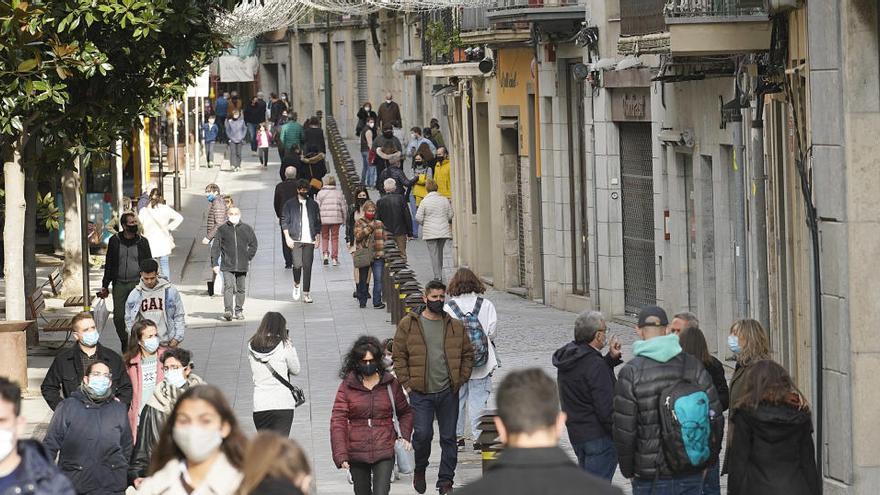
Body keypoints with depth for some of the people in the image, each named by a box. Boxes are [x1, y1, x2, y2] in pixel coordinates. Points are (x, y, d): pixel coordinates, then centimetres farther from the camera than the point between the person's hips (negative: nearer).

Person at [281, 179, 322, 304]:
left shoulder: (313, 204, 13)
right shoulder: (290, 204, 6)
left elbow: (318, 223, 17)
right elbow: (284, 222, 5)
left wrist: (318, 238, 8)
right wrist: (287, 237, -4)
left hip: (309, 240, 2)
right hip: (296, 239, -2)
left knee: (307, 266, -1)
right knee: (297, 264, -15)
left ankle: (306, 293, 4)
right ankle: (296, 285, 12)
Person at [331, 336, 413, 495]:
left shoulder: (391, 384, 4)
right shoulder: (347, 386, -1)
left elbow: (405, 413, 19)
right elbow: (337, 421, -7)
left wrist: (405, 436, 2)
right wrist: (340, 455, -17)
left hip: (384, 452, -1)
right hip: (357, 454, 1)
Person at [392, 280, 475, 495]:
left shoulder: (455, 326, 8)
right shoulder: (408, 324, 1)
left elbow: (468, 354, 16)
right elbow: (399, 356, 1)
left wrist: (461, 379, 4)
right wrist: (406, 383, -6)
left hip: (448, 393, 3)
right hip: (421, 393, -3)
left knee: (448, 438, 6)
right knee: (423, 434, -11)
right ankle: (419, 469, 18)